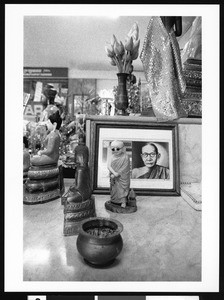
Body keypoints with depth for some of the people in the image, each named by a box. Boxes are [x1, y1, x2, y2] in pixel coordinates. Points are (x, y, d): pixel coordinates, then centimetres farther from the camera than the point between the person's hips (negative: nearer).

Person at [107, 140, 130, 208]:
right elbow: (109, 166, -11)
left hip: (122, 178, -4)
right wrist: (114, 172, -25)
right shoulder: (111, 157, -1)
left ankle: (123, 202, 10)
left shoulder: (125, 157, -12)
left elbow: (124, 168, -15)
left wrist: (117, 174, -18)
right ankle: (114, 201, 26)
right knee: (114, 189, 11)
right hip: (113, 178, 4)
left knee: (122, 189, -1)